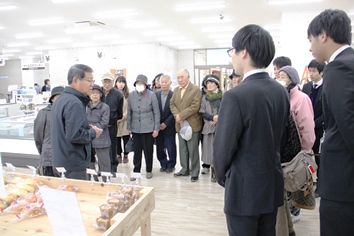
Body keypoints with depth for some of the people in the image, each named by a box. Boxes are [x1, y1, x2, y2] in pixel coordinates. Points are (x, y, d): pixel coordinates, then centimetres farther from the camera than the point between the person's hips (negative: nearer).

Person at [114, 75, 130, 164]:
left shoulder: (128, 94, 1)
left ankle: (125, 155, 20)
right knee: (117, 138, 6)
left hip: (125, 120, -1)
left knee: (126, 138, 4)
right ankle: (119, 155, 22)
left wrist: (124, 116, -12)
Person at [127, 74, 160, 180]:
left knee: (148, 150, 7)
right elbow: (129, 112, 8)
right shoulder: (131, 95, 2)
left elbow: (156, 112, -4)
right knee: (136, 151, 8)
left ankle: (149, 170, 25)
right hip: (135, 128, 2)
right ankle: (136, 171, 22)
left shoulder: (151, 95, -6)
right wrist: (129, 127, 8)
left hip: (148, 128, -2)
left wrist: (156, 128, -5)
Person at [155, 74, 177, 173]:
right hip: (158, 126, 3)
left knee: (171, 147, 6)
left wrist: (165, 123, -12)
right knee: (159, 147, 9)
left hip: (169, 127, -3)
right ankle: (164, 164, 27)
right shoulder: (156, 95, 3)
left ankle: (171, 165, 24)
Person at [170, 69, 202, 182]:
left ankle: (195, 172, 14)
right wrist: (176, 115, -10)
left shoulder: (196, 89, -8)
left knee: (193, 150, 1)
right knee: (182, 149, 15)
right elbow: (172, 104, 9)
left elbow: (195, 107, -16)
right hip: (180, 124, 6)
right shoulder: (176, 90, 13)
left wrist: (181, 116, -17)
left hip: (192, 124, -6)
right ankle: (185, 169, 28)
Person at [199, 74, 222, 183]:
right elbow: (202, 113, 2)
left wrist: (218, 119, -11)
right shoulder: (204, 97, 8)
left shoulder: (223, 96, 2)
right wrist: (213, 117, -13)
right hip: (209, 127, 2)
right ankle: (213, 171, 16)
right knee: (210, 150, 3)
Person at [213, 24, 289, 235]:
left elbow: (223, 146, -17)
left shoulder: (236, 96, -23)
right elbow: (281, 137, 8)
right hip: (273, 185, 7)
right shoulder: (282, 91, 0)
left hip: (244, 188, -7)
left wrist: (222, 176, 1)